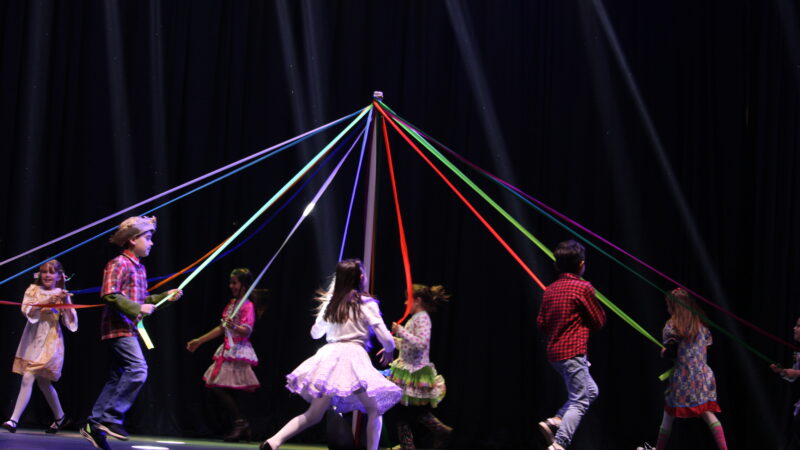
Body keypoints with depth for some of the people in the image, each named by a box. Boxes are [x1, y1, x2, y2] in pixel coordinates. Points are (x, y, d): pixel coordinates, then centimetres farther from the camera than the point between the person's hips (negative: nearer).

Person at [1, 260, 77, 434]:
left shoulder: (61, 294, 2)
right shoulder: (33, 290, 6)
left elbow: (71, 323, -2)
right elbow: (27, 311, -11)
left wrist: (66, 303, -16)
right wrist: (49, 301, -22)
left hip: (50, 341, -3)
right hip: (32, 339, 3)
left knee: (28, 378, -15)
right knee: (43, 382, 11)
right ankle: (60, 418, 28)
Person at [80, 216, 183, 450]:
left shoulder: (139, 268, 19)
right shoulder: (119, 264, -10)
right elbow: (109, 294, -19)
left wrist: (165, 297, 14)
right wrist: (137, 308, -23)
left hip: (128, 329, 10)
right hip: (119, 327, -10)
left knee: (117, 377, 8)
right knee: (137, 369, -19)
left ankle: (95, 424, 10)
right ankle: (111, 417, -15)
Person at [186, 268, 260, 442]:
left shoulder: (247, 306, -10)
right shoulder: (232, 303, 16)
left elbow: (247, 331, -21)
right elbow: (221, 329, 22)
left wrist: (234, 327, -42)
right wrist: (199, 341, 24)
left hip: (238, 352, -9)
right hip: (228, 350, 9)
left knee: (218, 386, -14)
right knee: (225, 389, 7)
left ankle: (240, 423, -9)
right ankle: (243, 428, 11)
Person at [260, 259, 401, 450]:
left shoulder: (330, 302, 15)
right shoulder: (366, 304, 1)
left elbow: (315, 333, 29)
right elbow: (385, 337, -2)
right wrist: (389, 350, 22)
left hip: (329, 355, 5)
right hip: (353, 356, -5)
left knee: (313, 415, 7)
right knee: (375, 410, 12)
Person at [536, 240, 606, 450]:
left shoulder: (550, 290, 7)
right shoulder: (583, 287, -11)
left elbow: (541, 323, 12)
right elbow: (599, 321, -4)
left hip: (555, 352, 8)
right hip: (573, 352, -8)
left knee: (590, 390, 21)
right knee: (579, 402, -3)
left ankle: (555, 421, 6)